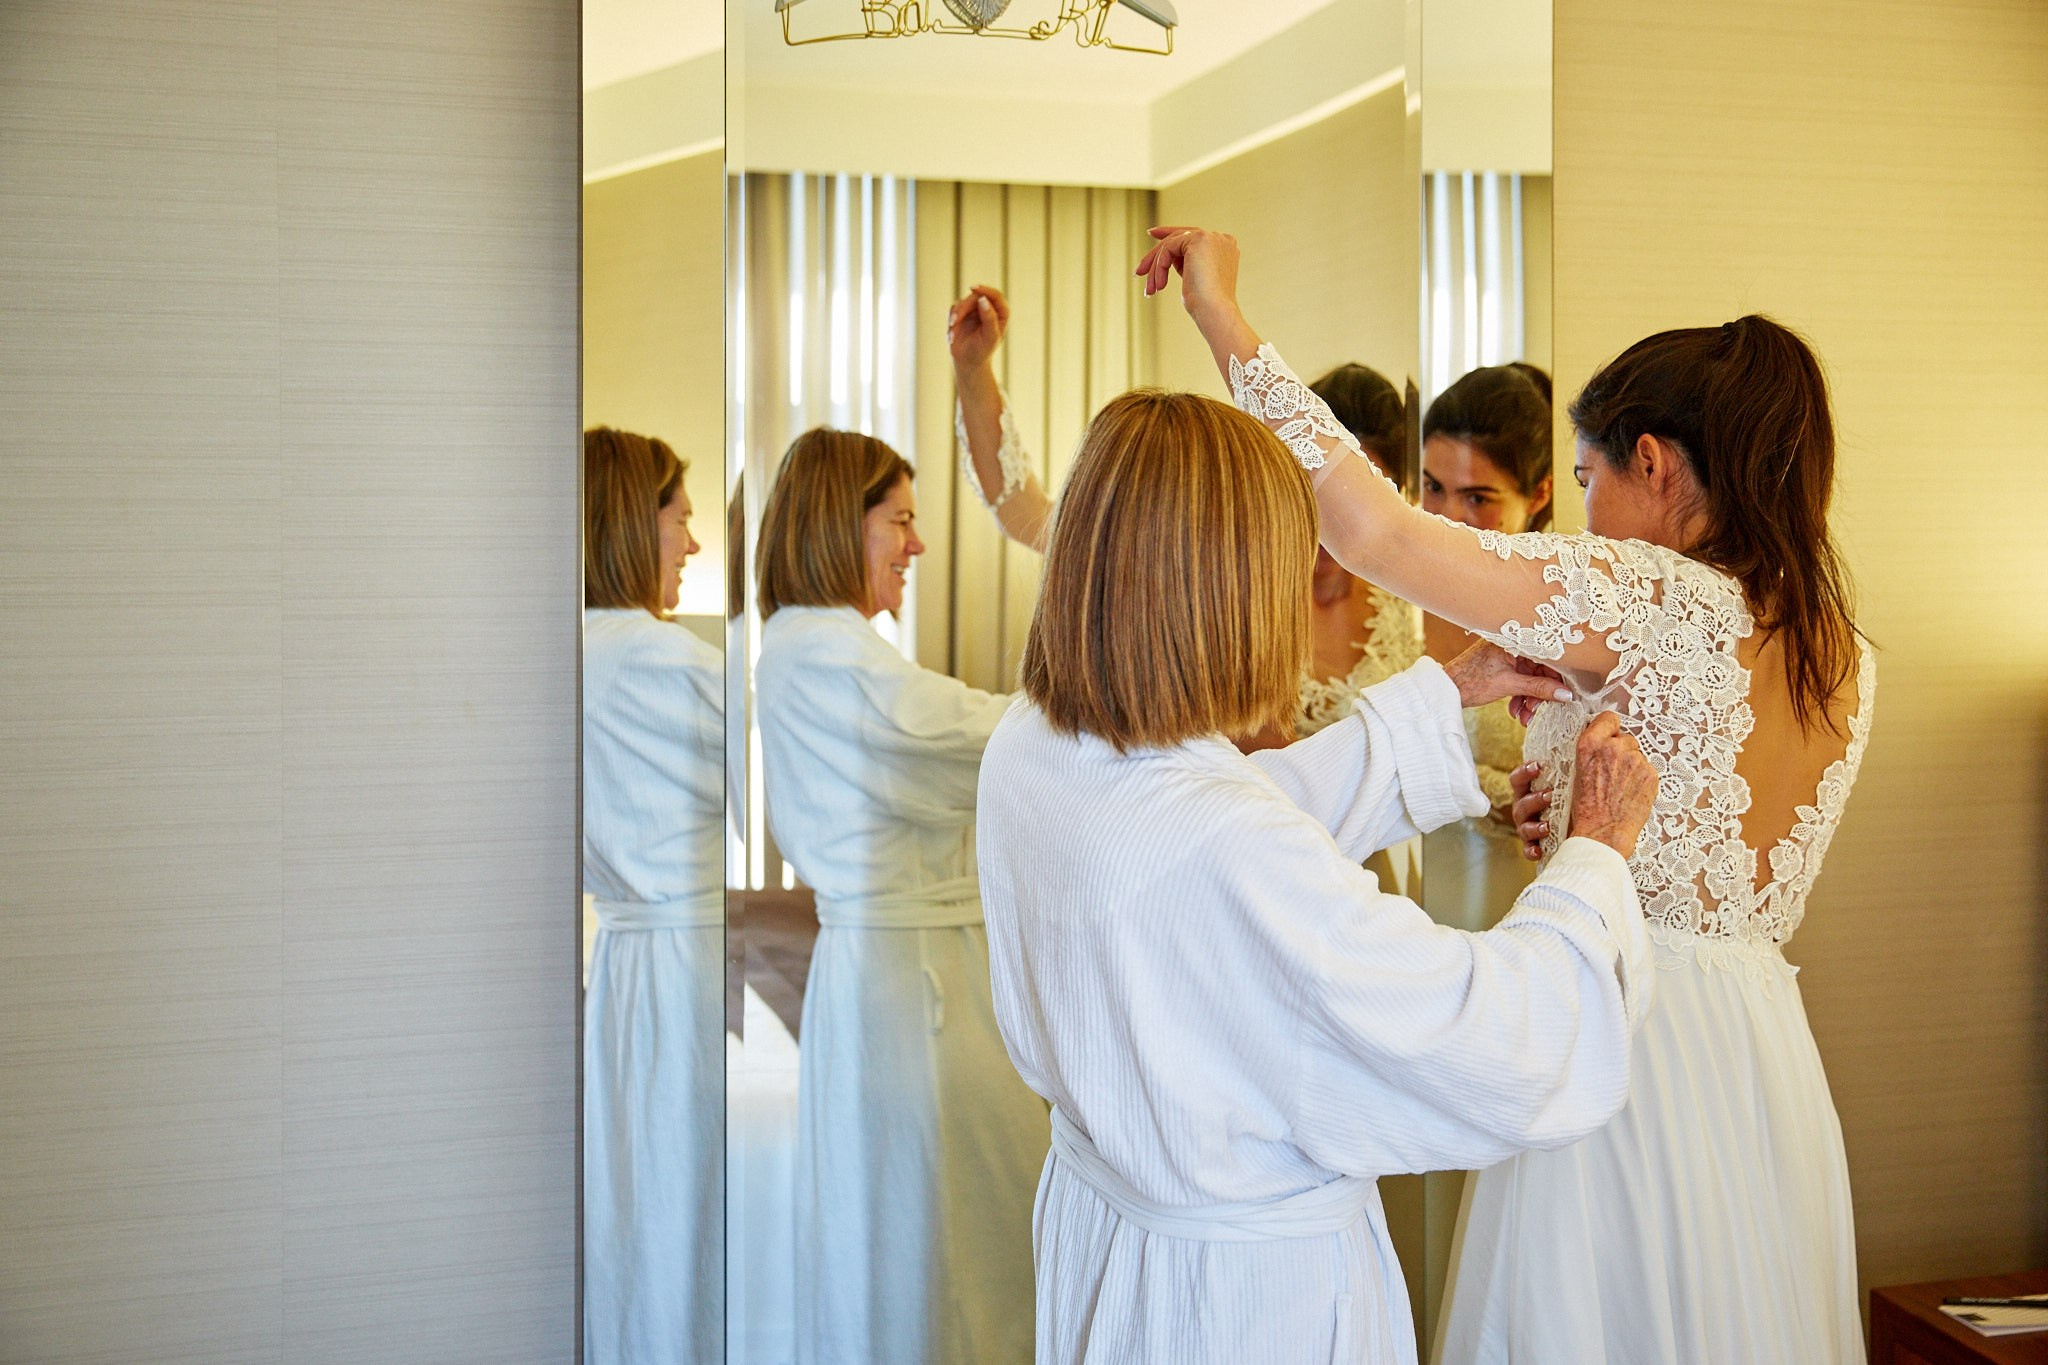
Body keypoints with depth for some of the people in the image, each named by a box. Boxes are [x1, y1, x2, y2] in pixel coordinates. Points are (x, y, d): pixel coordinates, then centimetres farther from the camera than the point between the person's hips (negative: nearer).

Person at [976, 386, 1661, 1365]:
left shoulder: (1026, 749, -9)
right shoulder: (1233, 851, -35)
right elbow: (1500, 1045, -26)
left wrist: (1452, 689, 12)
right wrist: (1598, 846, -10)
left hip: (1092, 1210, 8)